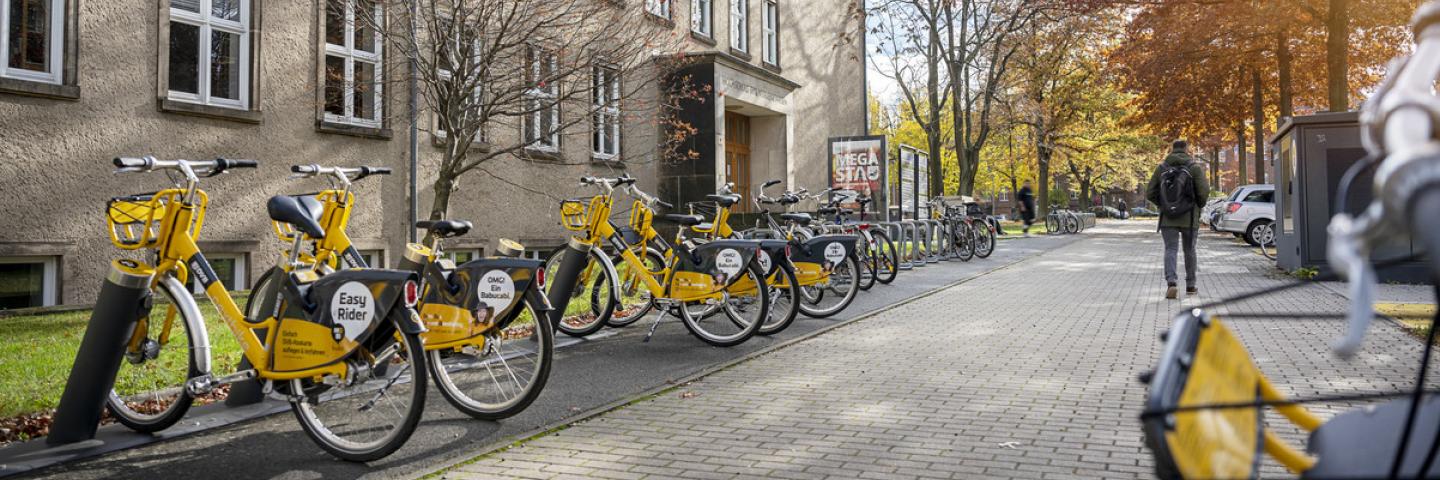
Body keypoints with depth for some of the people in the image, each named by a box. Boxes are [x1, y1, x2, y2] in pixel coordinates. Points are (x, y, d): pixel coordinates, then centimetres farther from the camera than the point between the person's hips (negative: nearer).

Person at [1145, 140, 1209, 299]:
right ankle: (1190, 286, 23)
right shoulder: (1194, 167, -5)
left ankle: (1171, 282, -21)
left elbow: (1150, 193, 0)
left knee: (1170, 250, 0)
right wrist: (1198, 207, 8)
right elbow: (1204, 192, -11)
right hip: (1189, 218, -1)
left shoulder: (1161, 168, 2)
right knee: (1189, 251, 13)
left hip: (1168, 219, 1)